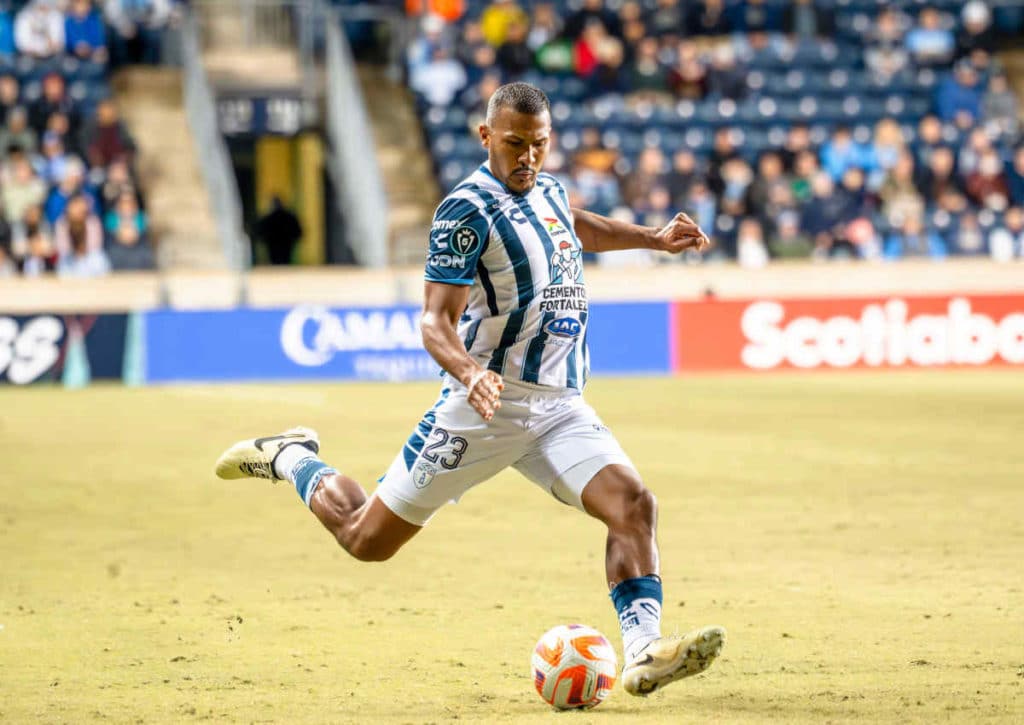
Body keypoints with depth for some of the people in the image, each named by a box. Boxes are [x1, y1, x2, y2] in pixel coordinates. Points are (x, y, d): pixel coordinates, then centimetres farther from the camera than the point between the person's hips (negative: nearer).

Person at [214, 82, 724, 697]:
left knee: (634, 504, -19)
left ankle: (644, 653, -23)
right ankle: (291, 459, 30)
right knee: (368, 540, 3)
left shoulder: (548, 191, 10)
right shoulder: (468, 209, -13)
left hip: (561, 408, 6)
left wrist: (653, 239, 30)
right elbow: (437, 320, -20)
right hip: (489, 405, -6)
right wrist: (470, 374, -38)